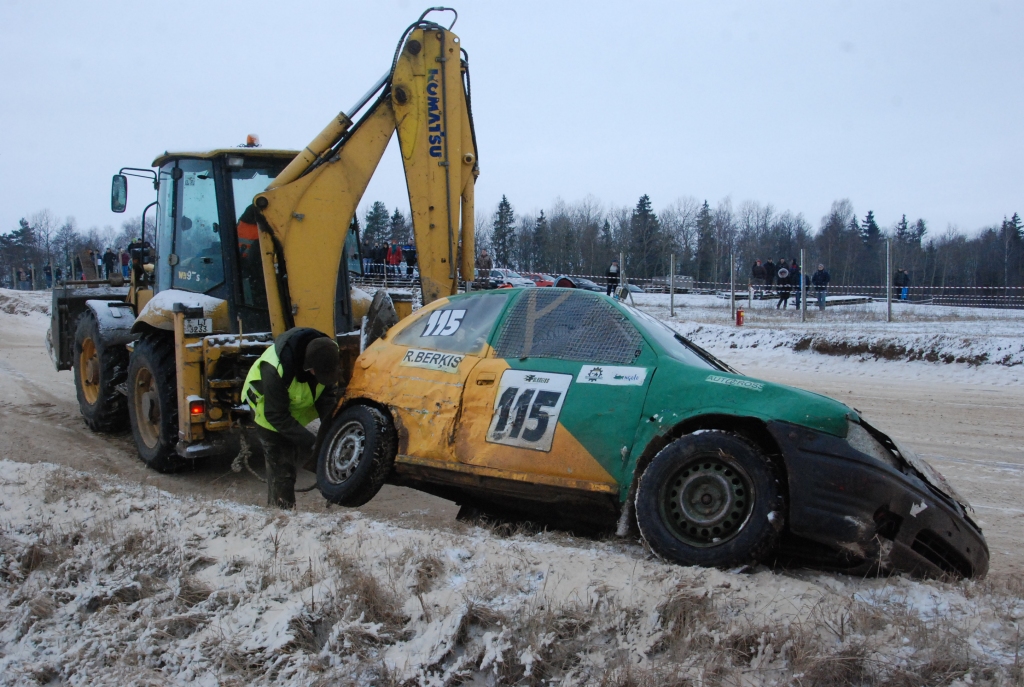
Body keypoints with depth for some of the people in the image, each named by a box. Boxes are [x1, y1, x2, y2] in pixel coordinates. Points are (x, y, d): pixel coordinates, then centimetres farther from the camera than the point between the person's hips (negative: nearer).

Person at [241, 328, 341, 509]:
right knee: (280, 466, -7)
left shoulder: (328, 353, -27)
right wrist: (310, 441, -34)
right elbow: (276, 416, -32)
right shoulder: (275, 370, -43)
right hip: (268, 407, -6)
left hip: (298, 406, 6)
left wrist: (329, 428, -28)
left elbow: (329, 393, -15)